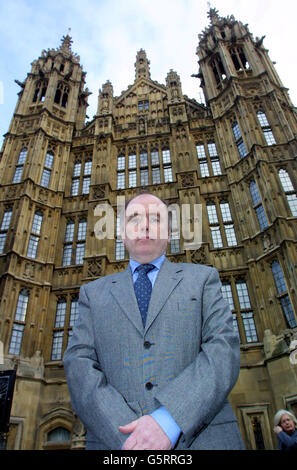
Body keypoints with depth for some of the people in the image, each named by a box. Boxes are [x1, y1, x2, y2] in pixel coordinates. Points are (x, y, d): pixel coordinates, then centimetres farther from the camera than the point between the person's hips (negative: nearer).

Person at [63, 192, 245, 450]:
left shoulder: (202, 277, 7)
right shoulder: (94, 292, 11)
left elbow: (224, 348, -4)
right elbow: (79, 362, 0)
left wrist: (169, 420, -17)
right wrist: (127, 436, -14)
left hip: (202, 438, 0)